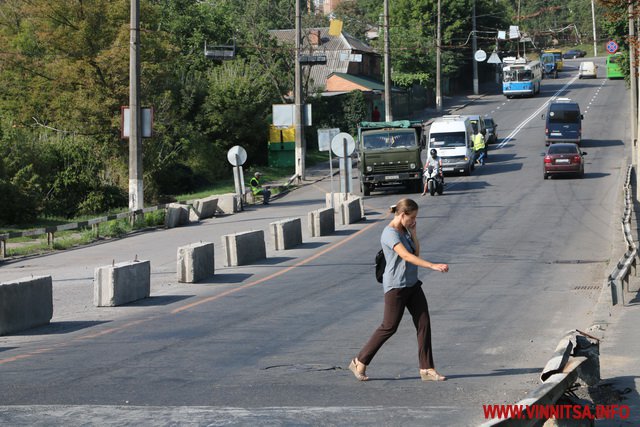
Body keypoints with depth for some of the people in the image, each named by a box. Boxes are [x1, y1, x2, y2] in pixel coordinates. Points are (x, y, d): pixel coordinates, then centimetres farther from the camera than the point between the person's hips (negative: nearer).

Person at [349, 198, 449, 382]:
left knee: (424, 324, 1)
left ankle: (427, 369, 3)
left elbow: (416, 253, 14)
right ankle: (359, 363, 11)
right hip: (396, 286, -8)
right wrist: (433, 266, -38)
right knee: (389, 327, -3)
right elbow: (407, 256, -30)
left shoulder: (405, 231, 11)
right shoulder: (390, 233, -18)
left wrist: (413, 233, 2)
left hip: (412, 284, 9)